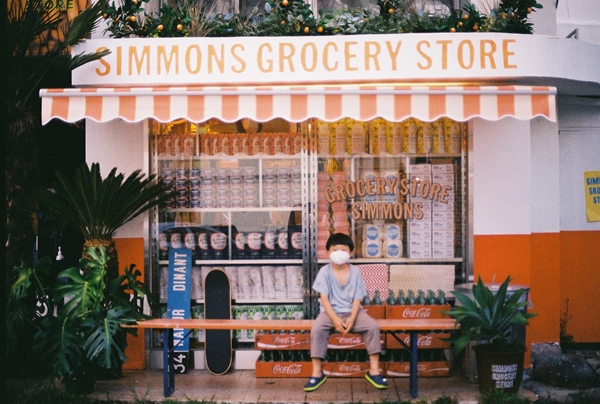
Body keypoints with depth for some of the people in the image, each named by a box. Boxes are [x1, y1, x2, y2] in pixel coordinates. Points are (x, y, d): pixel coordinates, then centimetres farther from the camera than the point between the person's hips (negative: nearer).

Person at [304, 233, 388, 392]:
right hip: (331, 312, -1)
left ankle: (374, 370, -12)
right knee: (317, 328, -30)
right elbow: (324, 298, -9)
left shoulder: (355, 272, -1)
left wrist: (352, 318, -19)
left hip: (352, 311, 1)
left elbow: (357, 298, -3)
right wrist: (334, 319, -21)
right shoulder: (324, 272, -5)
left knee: (373, 326, -22)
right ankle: (317, 373, -21)